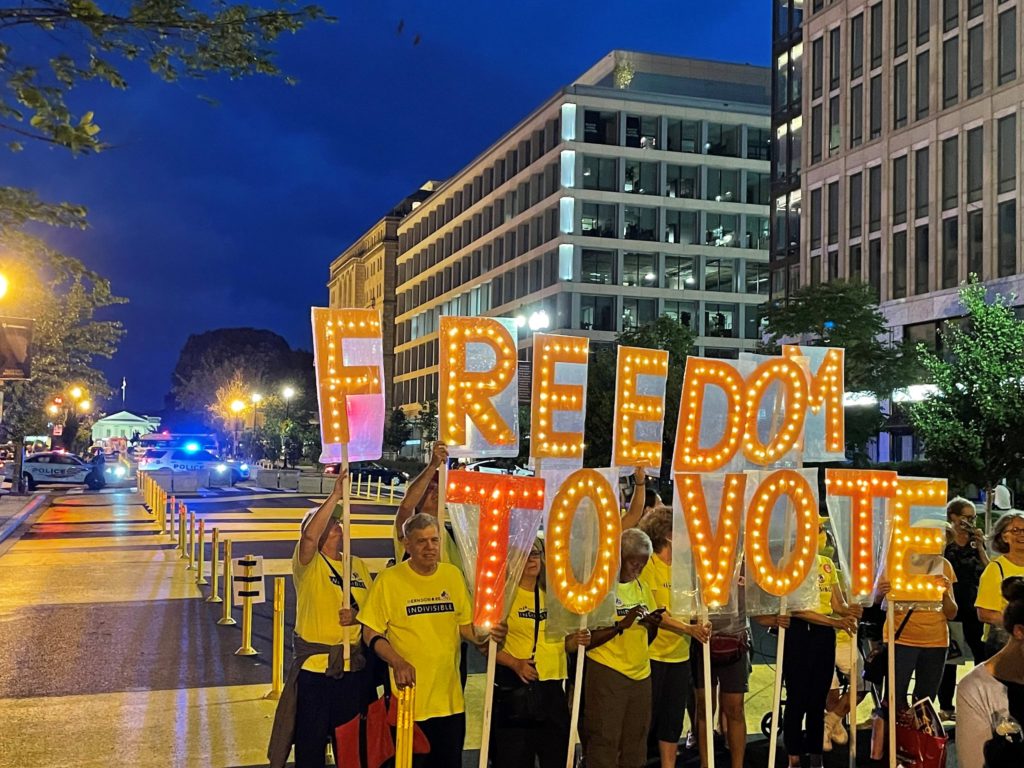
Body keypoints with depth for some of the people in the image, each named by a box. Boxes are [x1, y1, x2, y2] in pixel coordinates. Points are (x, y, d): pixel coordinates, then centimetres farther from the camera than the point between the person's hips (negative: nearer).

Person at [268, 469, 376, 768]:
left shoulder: (357, 565, 8)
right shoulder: (309, 564, -8)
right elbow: (309, 536, -31)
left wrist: (358, 615, -11)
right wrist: (335, 495, -31)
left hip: (355, 666, 5)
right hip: (314, 666, -5)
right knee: (311, 741, 5)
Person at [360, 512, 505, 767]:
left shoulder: (453, 575, 6)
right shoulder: (388, 579, -7)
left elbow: (465, 625, 12)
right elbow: (371, 634, -5)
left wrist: (484, 636, -9)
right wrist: (397, 662, -20)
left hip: (451, 700, 4)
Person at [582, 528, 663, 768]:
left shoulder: (642, 588, 12)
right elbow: (588, 639, -13)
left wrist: (652, 625, -3)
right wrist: (621, 624, -22)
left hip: (641, 673, 6)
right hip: (607, 673, -6)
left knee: (635, 744, 10)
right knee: (604, 741, -3)